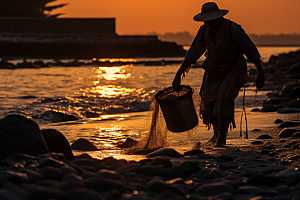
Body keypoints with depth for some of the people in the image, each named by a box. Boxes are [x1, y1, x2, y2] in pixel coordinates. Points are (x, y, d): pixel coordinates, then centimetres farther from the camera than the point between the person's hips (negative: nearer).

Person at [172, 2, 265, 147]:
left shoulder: (233, 29, -25)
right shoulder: (204, 31, -10)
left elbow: (251, 51, -17)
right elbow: (192, 54, -2)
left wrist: (261, 74, -15)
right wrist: (178, 75, -2)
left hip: (231, 72, -5)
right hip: (212, 72, 5)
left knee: (224, 99, -23)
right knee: (207, 104, 8)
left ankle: (222, 137, -15)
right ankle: (217, 132, 36)